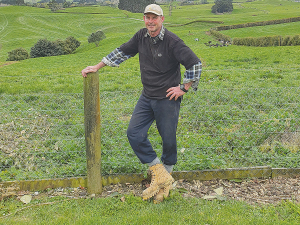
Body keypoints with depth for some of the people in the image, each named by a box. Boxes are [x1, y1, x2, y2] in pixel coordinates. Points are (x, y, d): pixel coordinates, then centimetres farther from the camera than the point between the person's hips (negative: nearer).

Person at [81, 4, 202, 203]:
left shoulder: (172, 41, -15)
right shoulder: (141, 36, 4)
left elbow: (195, 64, -14)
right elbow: (122, 52, 16)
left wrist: (184, 88, -11)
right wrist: (97, 67, 17)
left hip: (167, 99, -6)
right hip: (147, 97, 6)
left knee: (168, 140, 4)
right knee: (134, 134, -3)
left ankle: (165, 178, 26)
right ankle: (160, 174, 7)